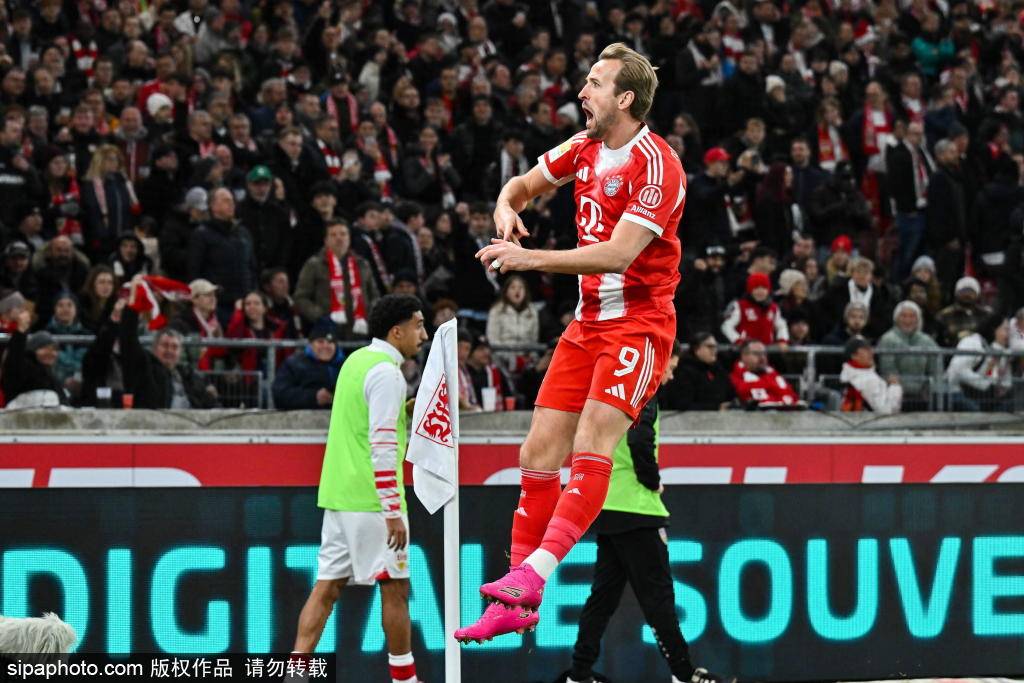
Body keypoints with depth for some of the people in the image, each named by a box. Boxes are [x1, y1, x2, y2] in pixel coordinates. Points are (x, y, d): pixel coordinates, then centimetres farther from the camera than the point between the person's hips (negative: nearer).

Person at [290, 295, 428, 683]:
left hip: (338, 493, 8)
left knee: (328, 586, 5)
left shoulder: (357, 360, 14)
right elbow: (382, 446, -20)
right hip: (372, 500, -8)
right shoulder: (386, 372, -14)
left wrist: (406, 409, 16)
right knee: (396, 588, 2)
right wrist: (394, 512, -20)